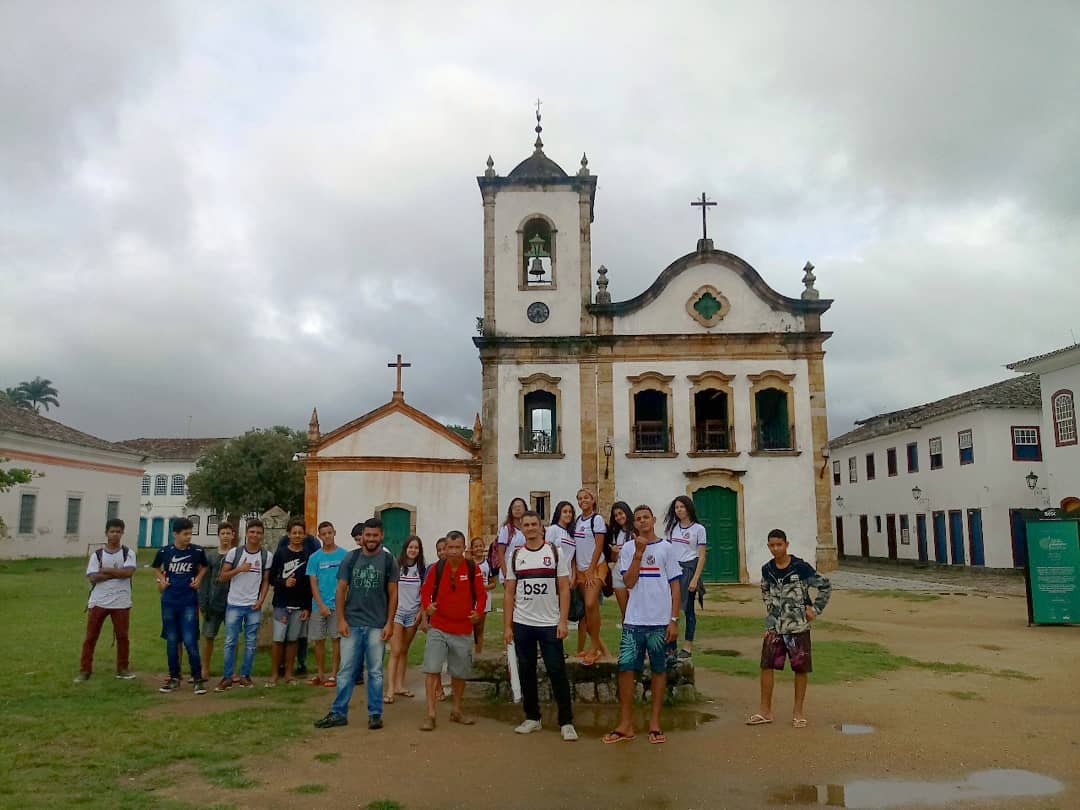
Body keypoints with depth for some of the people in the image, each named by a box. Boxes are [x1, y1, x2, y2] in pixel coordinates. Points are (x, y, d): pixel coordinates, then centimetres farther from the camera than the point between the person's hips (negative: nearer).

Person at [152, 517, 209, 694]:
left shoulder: (197, 551, -6)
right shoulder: (164, 552, -3)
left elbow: (203, 567, 14)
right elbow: (157, 568, 18)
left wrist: (198, 579, -4)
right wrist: (161, 579, 1)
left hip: (189, 603, -2)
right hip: (169, 603, 2)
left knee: (190, 641, -6)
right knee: (171, 641, 11)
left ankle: (198, 678, 5)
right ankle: (174, 678, 23)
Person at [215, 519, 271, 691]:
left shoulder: (266, 555, 3)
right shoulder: (234, 552, -1)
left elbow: (266, 581, 7)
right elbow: (223, 576, 0)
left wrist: (261, 600, -4)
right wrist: (239, 569, -16)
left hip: (254, 606, 1)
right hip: (234, 604, -1)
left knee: (251, 643, 6)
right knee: (230, 642, 1)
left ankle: (245, 676, 16)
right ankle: (227, 678, 9)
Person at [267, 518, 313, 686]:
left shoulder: (308, 555, 2)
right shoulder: (281, 553, 1)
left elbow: (311, 583, 3)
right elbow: (271, 578, 2)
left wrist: (308, 607, 0)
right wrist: (284, 583, -18)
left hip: (300, 605, 1)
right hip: (281, 604, -1)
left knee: (292, 640, 7)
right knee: (278, 639, -2)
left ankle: (288, 674, 16)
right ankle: (274, 674, 8)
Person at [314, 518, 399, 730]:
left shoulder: (388, 560, 0)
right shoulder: (351, 558, 3)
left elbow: (393, 594, 1)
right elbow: (341, 589, 5)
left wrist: (389, 623, -5)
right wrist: (341, 619, -2)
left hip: (377, 626, -1)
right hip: (351, 624, 1)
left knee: (375, 672, 7)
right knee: (346, 671, 6)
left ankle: (375, 714, 17)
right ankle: (338, 713, 15)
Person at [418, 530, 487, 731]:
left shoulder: (473, 569, -4)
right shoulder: (436, 568, -4)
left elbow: (481, 594, 2)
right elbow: (425, 591, 2)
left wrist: (478, 612, -14)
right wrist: (427, 606, -18)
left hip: (463, 630, 1)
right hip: (438, 629, -1)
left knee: (460, 673, 13)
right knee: (431, 669, -8)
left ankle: (456, 711, 31)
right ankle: (430, 715, 0)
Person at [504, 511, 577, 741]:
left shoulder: (556, 553, -1)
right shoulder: (515, 556, 6)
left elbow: (564, 590, -2)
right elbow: (509, 593, 7)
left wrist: (563, 621, -10)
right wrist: (507, 626, 2)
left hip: (550, 624, -3)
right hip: (522, 624, 3)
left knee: (557, 672, -2)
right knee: (526, 672, 10)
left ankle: (566, 722, 7)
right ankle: (532, 718, 23)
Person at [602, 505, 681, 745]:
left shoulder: (666, 548, 1)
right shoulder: (628, 548, 6)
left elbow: (675, 586, 1)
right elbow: (629, 582, -4)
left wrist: (674, 620, -5)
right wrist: (639, 553, -12)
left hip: (660, 621, -1)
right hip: (634, 620, 1)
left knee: (659, 670, 8)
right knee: (626, 668, 0)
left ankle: (654, 723, 20)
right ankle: (626, 725, 10)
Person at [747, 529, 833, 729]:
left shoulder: (801, 567, -12)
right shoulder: (767, 570, 2)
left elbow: (825, 586, -4)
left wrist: (815, 609, -6)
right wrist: (771, 611, 9)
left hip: (798, 626, -3)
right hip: (775, 627, 4)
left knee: (801, 669, 5)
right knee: (766, 665, 2)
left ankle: (798, 711, 21)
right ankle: (765, 711, 13)